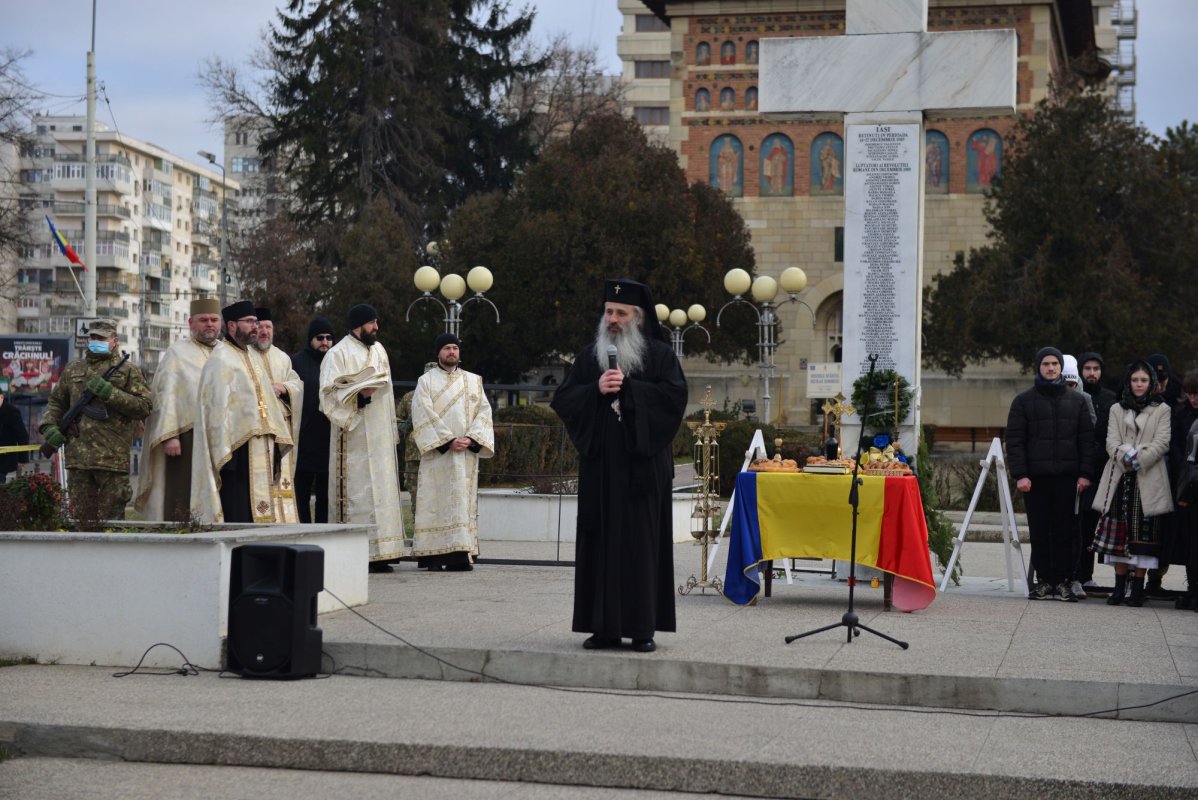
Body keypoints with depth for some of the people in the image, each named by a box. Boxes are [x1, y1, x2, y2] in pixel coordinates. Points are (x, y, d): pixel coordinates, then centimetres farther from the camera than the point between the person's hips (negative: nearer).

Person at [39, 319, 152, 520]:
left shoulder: (128, 370, 5)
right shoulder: (73, 369, 18)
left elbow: (145, 406, -4)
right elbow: (56, 402, 25)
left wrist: (110, 393, -13)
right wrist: (49, 426, 6)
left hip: (112, 458, -4)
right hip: (78, 457, 4)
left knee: (111, 518, -3)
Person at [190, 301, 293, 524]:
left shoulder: (254, 358, 18)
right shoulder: (220, 359, -9)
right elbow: (217, 408, -15)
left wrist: (275, 445, 13)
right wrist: (225, 453, -21)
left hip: (261, 450, 9)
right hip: (237, 447, -9)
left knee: (258, 511, 9)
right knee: (237, 516, -9)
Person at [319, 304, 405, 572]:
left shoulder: (379, 350, 17)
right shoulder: (338, 353, -4)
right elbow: (330, 390, -11)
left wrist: (392, 429, 19)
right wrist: (359, 392, -25)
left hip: (380, 436, 7)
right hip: (354, 437, -7)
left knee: (381, 489, 4)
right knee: (356, 489, -9)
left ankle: (378, 554, 5)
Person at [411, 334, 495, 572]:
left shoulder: (473, 381, 15)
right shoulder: (427, 381, 5)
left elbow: (484, 411, 6)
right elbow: (423, 414, -6)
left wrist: (470, 438, -10)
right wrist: (448, 440, -15)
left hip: (466, 454, 3)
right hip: (437, 452, -3)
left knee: (464, 501, -1)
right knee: (436, 501, -5)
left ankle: (461, 554, -3)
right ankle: (433, 555, -5)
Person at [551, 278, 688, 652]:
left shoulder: (660, 355, 4)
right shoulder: (589, 356, 12)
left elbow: (675, 396, -10)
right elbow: (562, 400, 5)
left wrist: (628, 387, -14)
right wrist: (596, 390, -11)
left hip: (643, 463, -3)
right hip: (600, 464, 3)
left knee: (642, 541, -3)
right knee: (600, 541, 0)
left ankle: (642, 627, 1)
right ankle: (604, 626, 4)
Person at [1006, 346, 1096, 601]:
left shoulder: (1076, 401, 13)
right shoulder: (1024, 401, 8)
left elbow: (1086, 439, 10)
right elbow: (1014, 441, 2)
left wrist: (1085, 473, -1)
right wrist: (1019, 474, -8)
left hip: (1067, 477, 1)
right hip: (1035, 477, -1)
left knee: (1066, 531, -1)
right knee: (1039, 531, 1)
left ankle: (1064, 581, 4)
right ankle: (1044, 580, 6)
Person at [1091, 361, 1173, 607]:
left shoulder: (1161, 410, 8)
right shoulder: (1117, 409, 16)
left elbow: (1162, 443, -2)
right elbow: (1111, 441, 5)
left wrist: (1139, 459, -14)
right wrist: (1126, 457, -14)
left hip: (1148, 480, -2)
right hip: (1120, 478, 2)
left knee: (1144, 531, -5)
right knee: (1118, 531, -1)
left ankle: (1138, 587, -1)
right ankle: (1119, 586, 4)